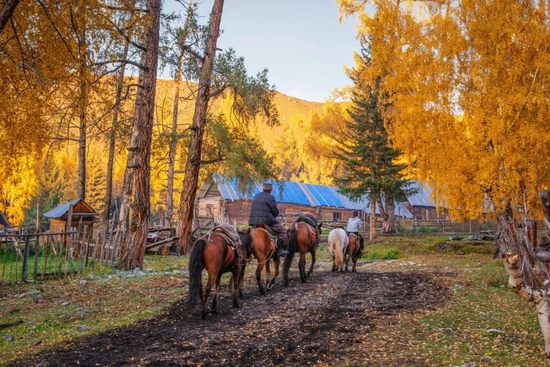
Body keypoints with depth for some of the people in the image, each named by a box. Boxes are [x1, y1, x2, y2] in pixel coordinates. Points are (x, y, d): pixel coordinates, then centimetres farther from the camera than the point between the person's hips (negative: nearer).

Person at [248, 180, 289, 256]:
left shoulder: (256, 196, 17)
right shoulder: (270, 197, -5)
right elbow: (275, 212, -5)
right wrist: (273, 217, 17)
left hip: (253, 221, 7)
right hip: (266, 220, -7)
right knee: (282, 230, 3)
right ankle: (279, 249, -1)